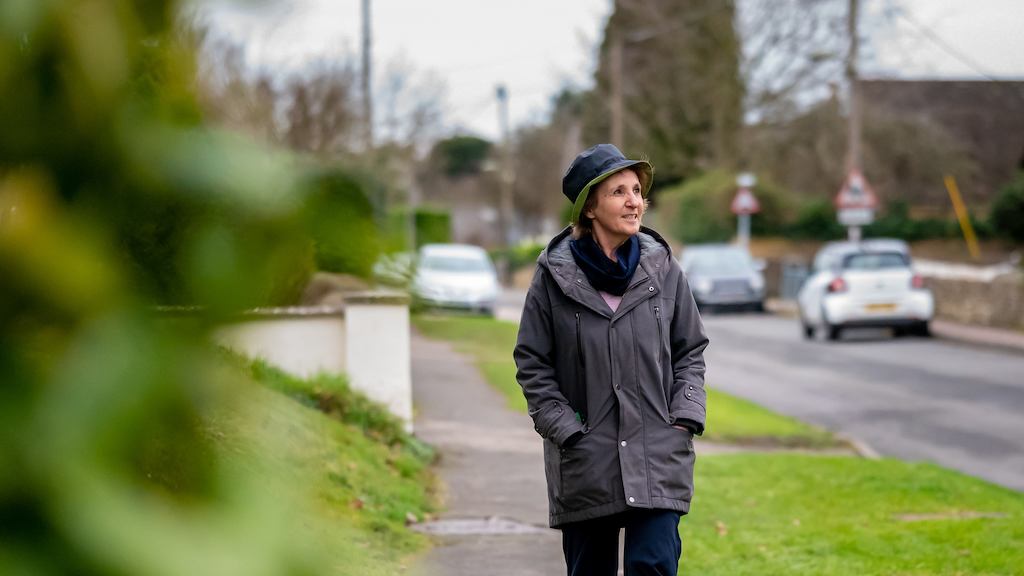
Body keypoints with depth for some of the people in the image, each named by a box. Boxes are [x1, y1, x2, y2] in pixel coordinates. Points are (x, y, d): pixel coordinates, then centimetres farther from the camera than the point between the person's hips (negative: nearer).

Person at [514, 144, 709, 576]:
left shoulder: (662, 268, 3)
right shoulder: (555, 275, -2)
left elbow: (691, 351, 10)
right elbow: (532, 363, 2)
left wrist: (684, 419, -2)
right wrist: (565, 430, -6)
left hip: (658, 457, 0)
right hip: (584, 460, 0)